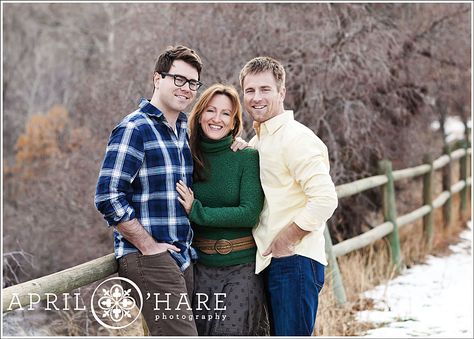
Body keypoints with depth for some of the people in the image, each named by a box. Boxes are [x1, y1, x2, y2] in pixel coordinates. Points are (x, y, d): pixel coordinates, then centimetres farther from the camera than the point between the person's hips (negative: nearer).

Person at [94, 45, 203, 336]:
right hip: (148, 258, -8)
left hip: (183, 257, 8)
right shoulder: (134, 129, -9)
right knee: (181, 333, -16)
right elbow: (108, 197, -15)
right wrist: (149, 246, -15)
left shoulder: (185, 129, 15)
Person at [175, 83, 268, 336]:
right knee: (199, 331, 7)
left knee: (233, 330, -8)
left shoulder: (247, 157, -6)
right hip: (201, 266, 4)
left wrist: (197, 212, -16)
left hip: (242, 265, -3)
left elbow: (250, 214, -14)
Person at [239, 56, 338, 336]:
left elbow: (325, 199, -22)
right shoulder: (255, 142, 16)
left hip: (295, 260, -9)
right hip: (270, 260, 9)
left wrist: (285, 240, -17)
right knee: (276, 331, 15)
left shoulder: (296, 138, -13)